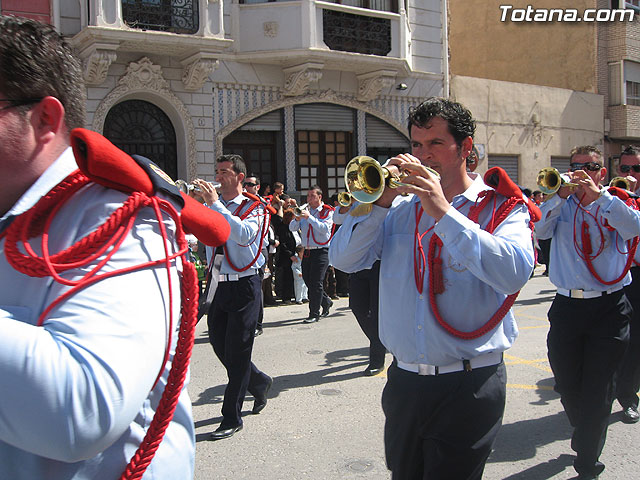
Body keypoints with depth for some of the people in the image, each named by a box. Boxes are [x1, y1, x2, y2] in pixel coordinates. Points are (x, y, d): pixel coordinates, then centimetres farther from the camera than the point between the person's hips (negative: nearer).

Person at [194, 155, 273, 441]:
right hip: (219, 284, 6)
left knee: (237, 351, -3)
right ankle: (258, 383, 37)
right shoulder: (211, 205, 12)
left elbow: (244, 235, -25)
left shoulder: (254, 207, -4)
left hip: (244, 285, -6)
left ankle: (232, 418, 9)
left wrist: (215, 204, -24)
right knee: (219, 344, 13)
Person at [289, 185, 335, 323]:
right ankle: (326, 302, 33)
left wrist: (309, 217, -24)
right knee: (308, 282, 11)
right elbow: (292, 228, 6)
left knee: (316, 283, -7)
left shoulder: (327, 211, -2)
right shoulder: (305, 210, 13)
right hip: (307, 251, 6)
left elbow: (324, 229, -18)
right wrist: (297, 219, -14)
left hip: (321, 251, -6)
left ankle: (314, 314, 1)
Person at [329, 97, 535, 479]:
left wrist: (443, 212, -25)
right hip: (404, 380, 4)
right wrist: (380, 200, -12)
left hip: (468, 388, -4)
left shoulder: (501, 207, -4)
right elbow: (343, 259, -1)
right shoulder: (400, 210, 8)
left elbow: (515, 273, -23)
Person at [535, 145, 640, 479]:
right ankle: (583, 435, 42)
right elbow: (538, 231, -9)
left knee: (597, 390, 0)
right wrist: (561, 195, -17)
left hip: (609, 308, -2)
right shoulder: (560, 205, 9)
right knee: (567, 386, 13)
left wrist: (598, 195, -22)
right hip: (567, 306, 2)